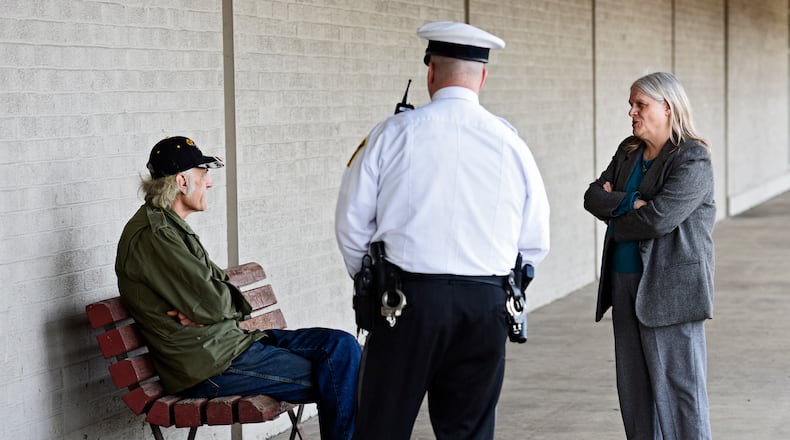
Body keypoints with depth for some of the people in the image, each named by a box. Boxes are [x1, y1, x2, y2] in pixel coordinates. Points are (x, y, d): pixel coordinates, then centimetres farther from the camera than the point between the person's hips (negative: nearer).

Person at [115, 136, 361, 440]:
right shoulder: (151, 235, -17)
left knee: (342, 346, 2)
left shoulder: (170, 227, 17)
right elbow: (210, 302, -20)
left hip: (229, 339, 10)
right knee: (335, 377, -12)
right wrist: (233, 302, 4)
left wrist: (204, 311, -8)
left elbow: (223, 286, 15)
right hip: (210, 364, -10)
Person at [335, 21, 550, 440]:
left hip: (406, 299, -2)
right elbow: (534, 244, 6)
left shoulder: (395, 132, -3)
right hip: (486, 305, 2)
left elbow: (352, 222, 1)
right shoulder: (510, 143, 3)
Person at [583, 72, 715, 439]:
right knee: (633, 385, 10)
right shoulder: (628, 151, 13)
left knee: (676, 382, -5)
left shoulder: (692, 159, -12)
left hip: (670, 287, -8)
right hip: (626, 280, 8)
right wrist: (630, 204, -15)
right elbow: (593, 197, 3)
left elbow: (659, 217, -22)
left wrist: (615, 216, -4)